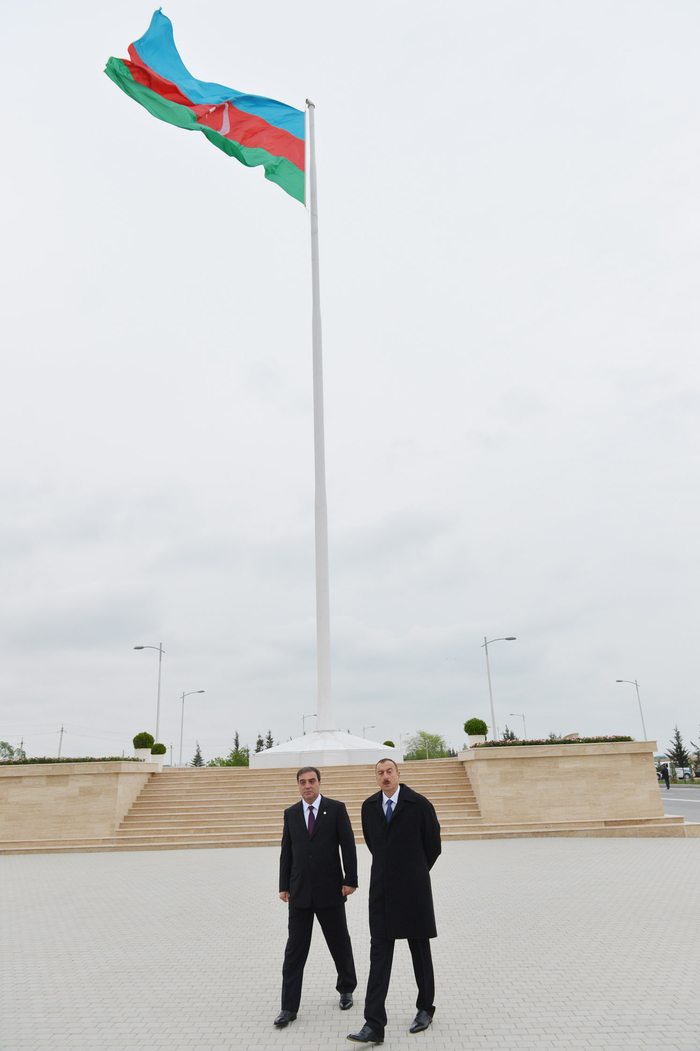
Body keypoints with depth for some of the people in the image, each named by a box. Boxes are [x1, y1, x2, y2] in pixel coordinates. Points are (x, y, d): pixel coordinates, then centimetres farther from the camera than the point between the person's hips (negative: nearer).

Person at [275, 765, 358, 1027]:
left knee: (340, 943, 14)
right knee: (295, 949, 4)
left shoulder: (336, 808, -5)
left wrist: (350, 880, -9)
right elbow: (286, 851, 7)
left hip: (330, 890, -2)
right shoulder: (291, 813, 4)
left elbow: (348, 846, -5)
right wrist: (284, 886, 5)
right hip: (300, 892, 2)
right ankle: (289, 1007, 12)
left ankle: (346, 989, 36)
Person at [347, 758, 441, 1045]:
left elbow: (433, 845, 2)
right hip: (382, 889, 3)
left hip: (413, 888, -3)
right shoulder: (369, 806, 3)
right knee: (379, 953, 0)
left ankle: (425, 1008, 31)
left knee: (419, 948, 12)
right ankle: (374, 1025, 2)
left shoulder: (419, 804, -10)